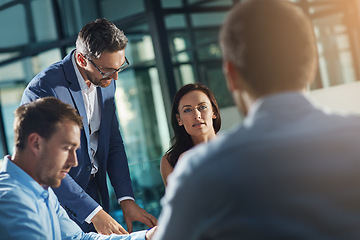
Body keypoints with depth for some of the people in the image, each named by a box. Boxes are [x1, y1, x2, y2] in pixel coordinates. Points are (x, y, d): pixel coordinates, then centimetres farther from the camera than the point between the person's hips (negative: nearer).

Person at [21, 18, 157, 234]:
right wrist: (94, 213, -25)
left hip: (95, 193, 6)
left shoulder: (106, 83, 0)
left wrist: (126, 199, -5)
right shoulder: (42, 90, -23)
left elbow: (114, 143, 7)